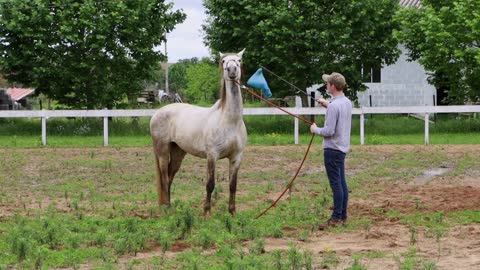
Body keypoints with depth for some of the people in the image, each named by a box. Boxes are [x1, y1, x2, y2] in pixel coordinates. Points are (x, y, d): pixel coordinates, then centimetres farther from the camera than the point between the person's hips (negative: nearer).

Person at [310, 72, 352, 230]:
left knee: (336, 184, -6)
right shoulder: (347, 102, 8)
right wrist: (327, 105, 22)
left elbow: (329, 131, -23)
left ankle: (336, 218, -3)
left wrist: (316, 130, -6)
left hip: (333, 149, -10)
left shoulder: (334, 106, -21)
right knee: (341, 183, 13)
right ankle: (343, 216, 18)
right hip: (343, 147, 10)